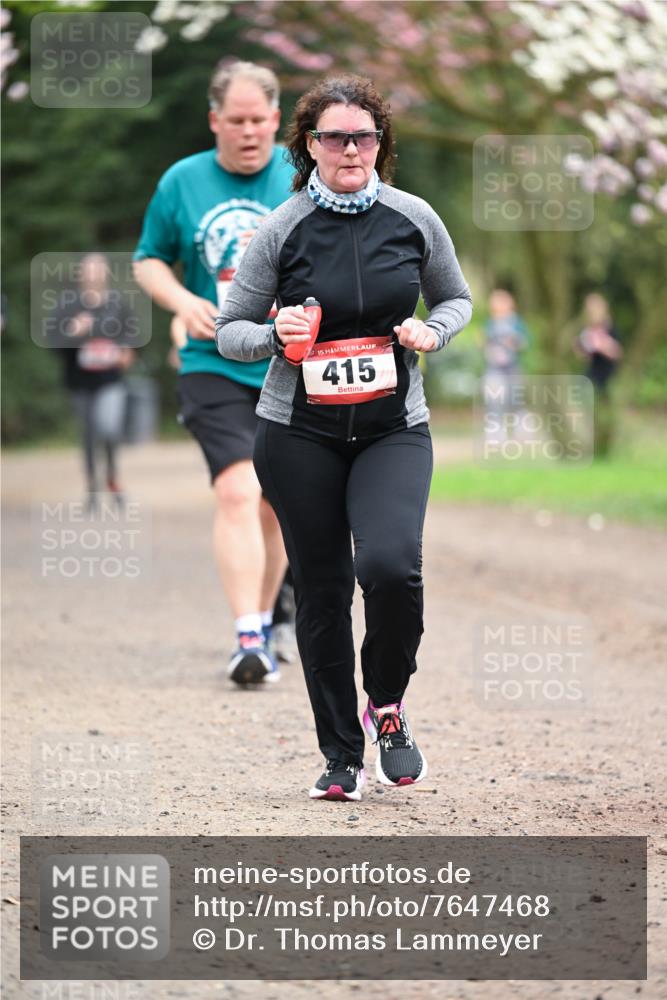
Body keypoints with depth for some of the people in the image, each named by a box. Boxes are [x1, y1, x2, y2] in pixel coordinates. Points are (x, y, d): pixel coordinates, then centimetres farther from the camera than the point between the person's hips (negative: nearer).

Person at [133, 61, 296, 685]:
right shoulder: (182, 182, 2)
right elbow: (148, 260, 12)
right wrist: (183, 302, -7)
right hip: (213, 368, -1)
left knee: (274, 504, 9)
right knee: (236, 491, -19)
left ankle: (263, 622, 29)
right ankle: (247, 638, -22)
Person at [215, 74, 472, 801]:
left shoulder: (413, 219, 0)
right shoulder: (283, 230, -3)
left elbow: (456, 297, 16)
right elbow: (230, 331, 3)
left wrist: (432, 332, -5)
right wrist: (277, 335, -17)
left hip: (394, 428, 0)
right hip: (299, 433, 0)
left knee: (391, 565, -22)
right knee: (321, 588, 3)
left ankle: (387, 706, 5)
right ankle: (340, 755, 16)